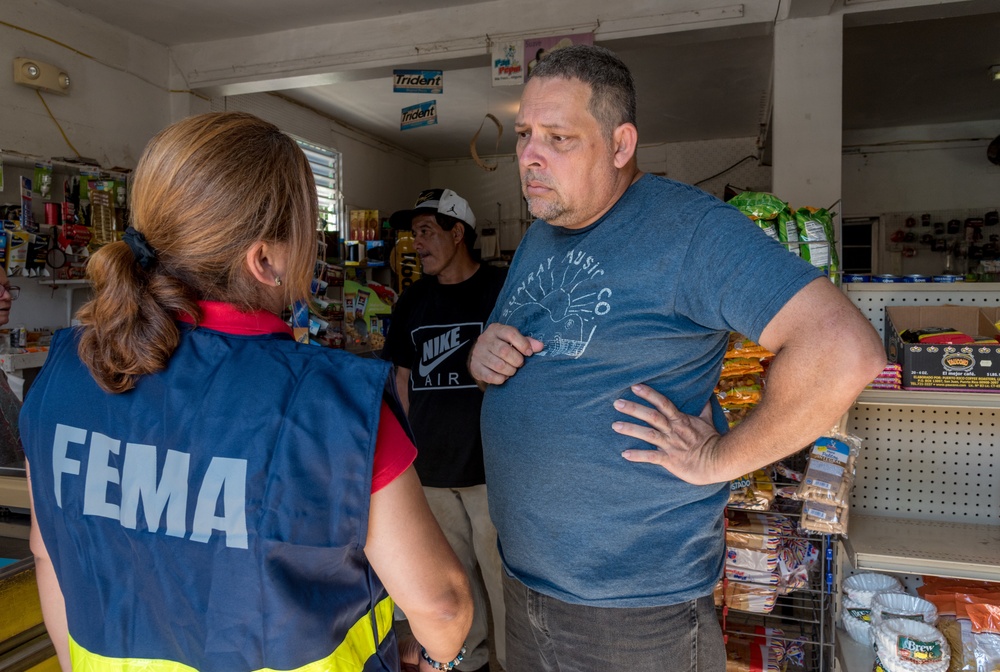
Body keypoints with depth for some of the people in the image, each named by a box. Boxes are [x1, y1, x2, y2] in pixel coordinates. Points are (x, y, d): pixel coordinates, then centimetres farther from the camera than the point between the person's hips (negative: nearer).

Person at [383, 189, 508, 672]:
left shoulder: (502, 289, -7)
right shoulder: (413, 300, 10)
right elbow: (404, 374, 15)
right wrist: (412, 441, 10)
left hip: (491, 464, -5)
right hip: (431, 466, 5)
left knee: (501, 573, 2)